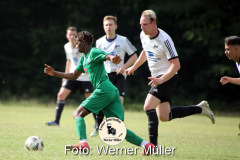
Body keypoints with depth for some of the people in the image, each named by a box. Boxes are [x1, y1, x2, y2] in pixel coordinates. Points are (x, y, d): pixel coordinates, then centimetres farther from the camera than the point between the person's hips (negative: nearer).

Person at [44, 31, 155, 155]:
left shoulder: (94, 52, -2)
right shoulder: (84, 58, 26)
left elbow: (107, 56, -22)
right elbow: (74, 76, 36)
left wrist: (112, 59, -46)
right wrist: (54, 73, 33)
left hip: (104, 90, -9)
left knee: (78, 114, -7)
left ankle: (83, 144, -26)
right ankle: (147, 145, -7)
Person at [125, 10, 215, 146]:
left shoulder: (164, 40, -22)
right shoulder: (143, 36, 2)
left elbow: (176, 65, -23)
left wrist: (161, 80, -32)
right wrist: (133, 68, 30)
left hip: (168, 77, -9)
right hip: (157, 77, 9)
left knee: (148, 106, -22)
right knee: (164, 117, 6)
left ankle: (153, 145, -22)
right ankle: (199, 108, 22)